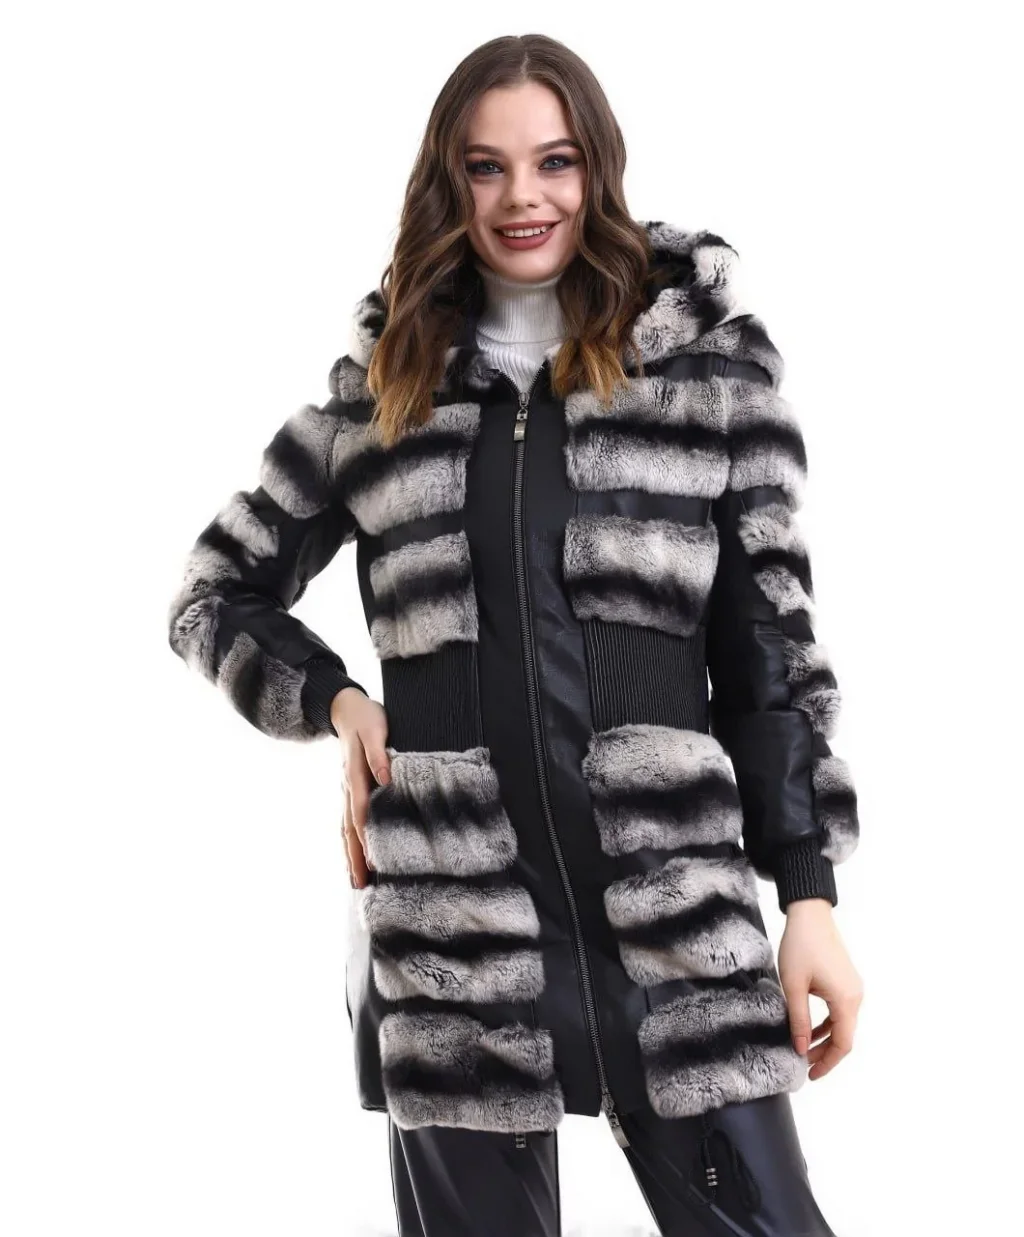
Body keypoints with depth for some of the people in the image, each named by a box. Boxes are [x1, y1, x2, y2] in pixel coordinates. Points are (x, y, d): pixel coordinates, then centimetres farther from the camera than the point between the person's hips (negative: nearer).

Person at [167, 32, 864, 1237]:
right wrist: (334, 700, 2)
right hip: (451, 918, 1)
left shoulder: (711, 358, 7)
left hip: (672, 902, -1)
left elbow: (772, 637, 5)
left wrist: (811, 891, -1)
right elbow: (215, 590, 20)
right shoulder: (384, 387, 11)